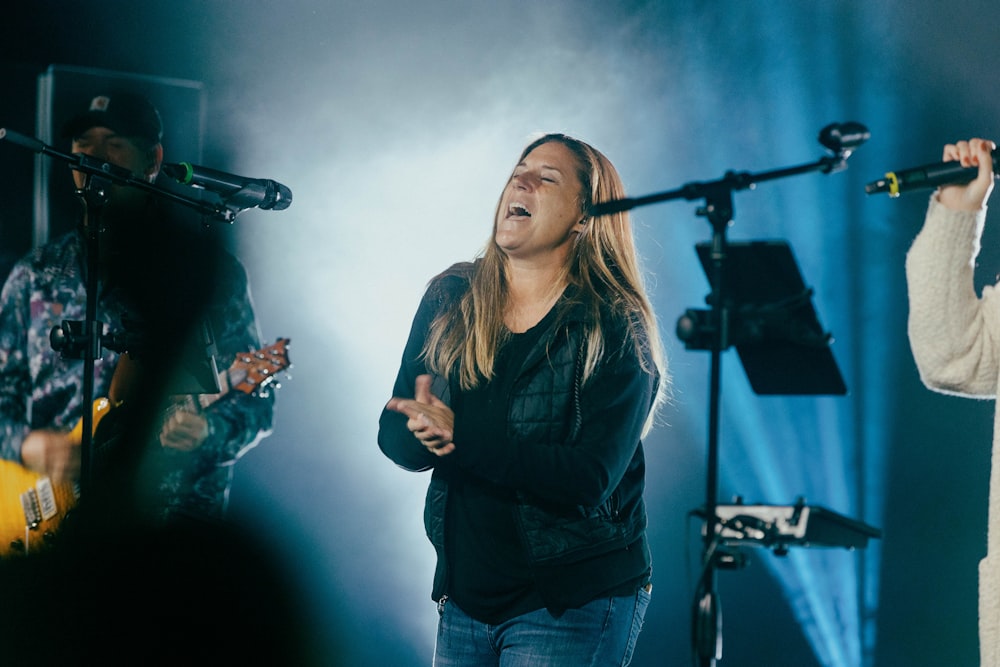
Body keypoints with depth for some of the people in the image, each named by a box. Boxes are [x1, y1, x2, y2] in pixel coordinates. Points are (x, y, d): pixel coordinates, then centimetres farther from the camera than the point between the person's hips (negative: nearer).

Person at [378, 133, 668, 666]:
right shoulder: (450, 299, 4)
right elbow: (393, 434, 2)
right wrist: (426, 430, -21)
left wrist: (463, 437, -26)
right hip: (465, 595, 5)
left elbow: (591, 477, -20)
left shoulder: (614, 330, -10)